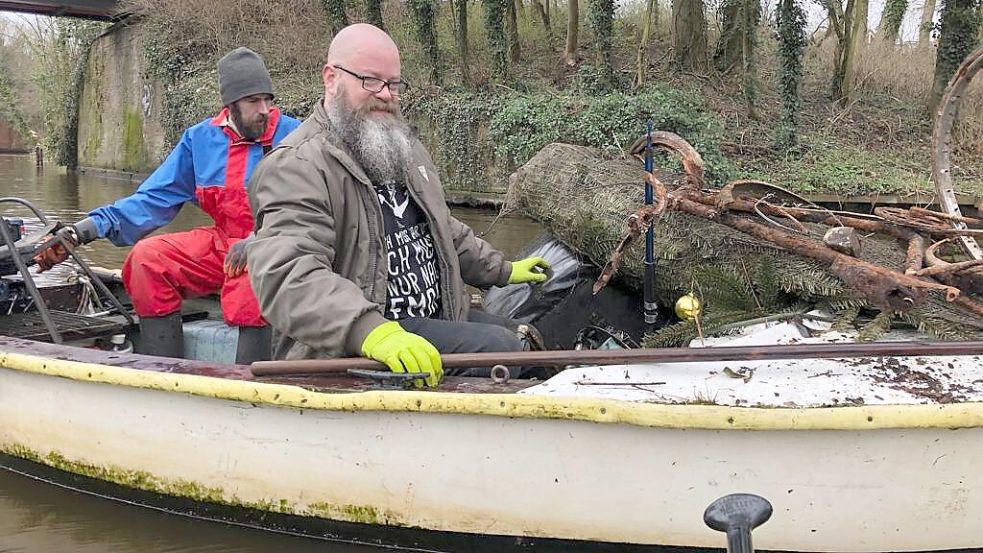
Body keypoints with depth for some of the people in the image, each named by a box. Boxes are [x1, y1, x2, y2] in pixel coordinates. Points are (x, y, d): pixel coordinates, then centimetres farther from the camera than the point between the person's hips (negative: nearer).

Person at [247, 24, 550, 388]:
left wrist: (503, 270, 29)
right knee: (496, 346, -24)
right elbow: (286, 274, -34)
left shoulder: (404, 148, 16)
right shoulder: (295, 167, -17)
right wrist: (370, 330, -49)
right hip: (345, 346, -9)